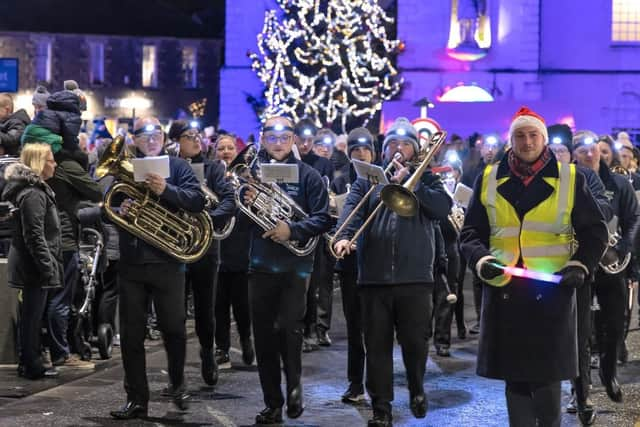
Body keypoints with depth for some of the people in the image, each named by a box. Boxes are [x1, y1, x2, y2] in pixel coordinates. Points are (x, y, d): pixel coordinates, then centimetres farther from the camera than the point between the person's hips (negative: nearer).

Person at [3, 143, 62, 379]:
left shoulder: (34, 189, 15)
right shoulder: (33, 194, -18)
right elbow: (34, 237, -23)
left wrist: (49, 265, 20)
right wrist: (48, 267, -22)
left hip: (29, 264, 10)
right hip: (35, 264, -10)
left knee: (31, 314, 15)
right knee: (33, 314, -2)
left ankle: (29, 362, 24)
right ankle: (33, 366, 6)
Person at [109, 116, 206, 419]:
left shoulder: (177, 167, 2)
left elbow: (198, 201, -11)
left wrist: (166, 190, -25)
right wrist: (118, 211, -13)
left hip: (168, 261, -2)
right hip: (131, 262, 2)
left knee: (173, 328, 5)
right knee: (131, 334, 5)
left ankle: (178, 383, 30)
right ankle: (137, 399, 13)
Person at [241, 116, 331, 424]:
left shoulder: (308, 175, 0)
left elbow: (323, 219, -6)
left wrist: (292, 230, -21)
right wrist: (246, 203, -14)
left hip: (295, 264, -3)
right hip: (260, 265, 3)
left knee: (289, 329, -13)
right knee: (264, 336, 6)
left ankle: (294, 385, 13)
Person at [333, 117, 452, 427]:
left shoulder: (425, 178, 12)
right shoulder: (368, 178, 13)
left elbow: (443, 208, -6)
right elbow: (352, 209, -4)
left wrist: (408, 181, -10)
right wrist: (343, 236, -24)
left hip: (415, 276, -1)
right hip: (374, 276, 1)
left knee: (415, 342, 2)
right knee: (377, 346, 3)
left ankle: (417, 390, 29)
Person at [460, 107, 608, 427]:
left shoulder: (570, 178, 4)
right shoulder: (489, 179, 7)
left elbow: (595, 232, 7)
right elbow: (471, 232, 10)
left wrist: (580, 266, -9)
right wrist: (482, 260, -9)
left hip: (552, 292, -2)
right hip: (504, 291, 2)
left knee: (547, 377, -1)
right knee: (514, 376, 7)